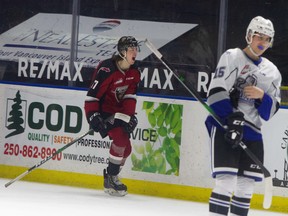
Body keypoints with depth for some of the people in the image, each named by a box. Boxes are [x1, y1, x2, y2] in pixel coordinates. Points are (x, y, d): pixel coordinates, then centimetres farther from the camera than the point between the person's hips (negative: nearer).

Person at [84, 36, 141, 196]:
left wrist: (127, 117, -16)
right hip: (100, 111, -9)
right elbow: (92, 95, -24)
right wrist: (93, 117, -32)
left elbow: (130, 97, -4)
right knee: (120, 138, -24)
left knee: (126, 147, 7)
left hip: (117, 110, 9)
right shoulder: (107, 69, -24)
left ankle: (112, 177, 25)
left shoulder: (134, 73, 0)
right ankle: (110, 179, -16)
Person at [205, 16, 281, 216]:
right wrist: (231, 119, -23)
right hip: (223, 126, -6)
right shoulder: (232, 57, -2)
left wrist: (262, 96, -10)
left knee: (247, 184, 6)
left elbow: (271, 110, 12)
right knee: (227, 180, -16)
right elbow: (216, 92, -12)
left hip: (251, 131, 6)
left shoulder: (272, 72, 14)